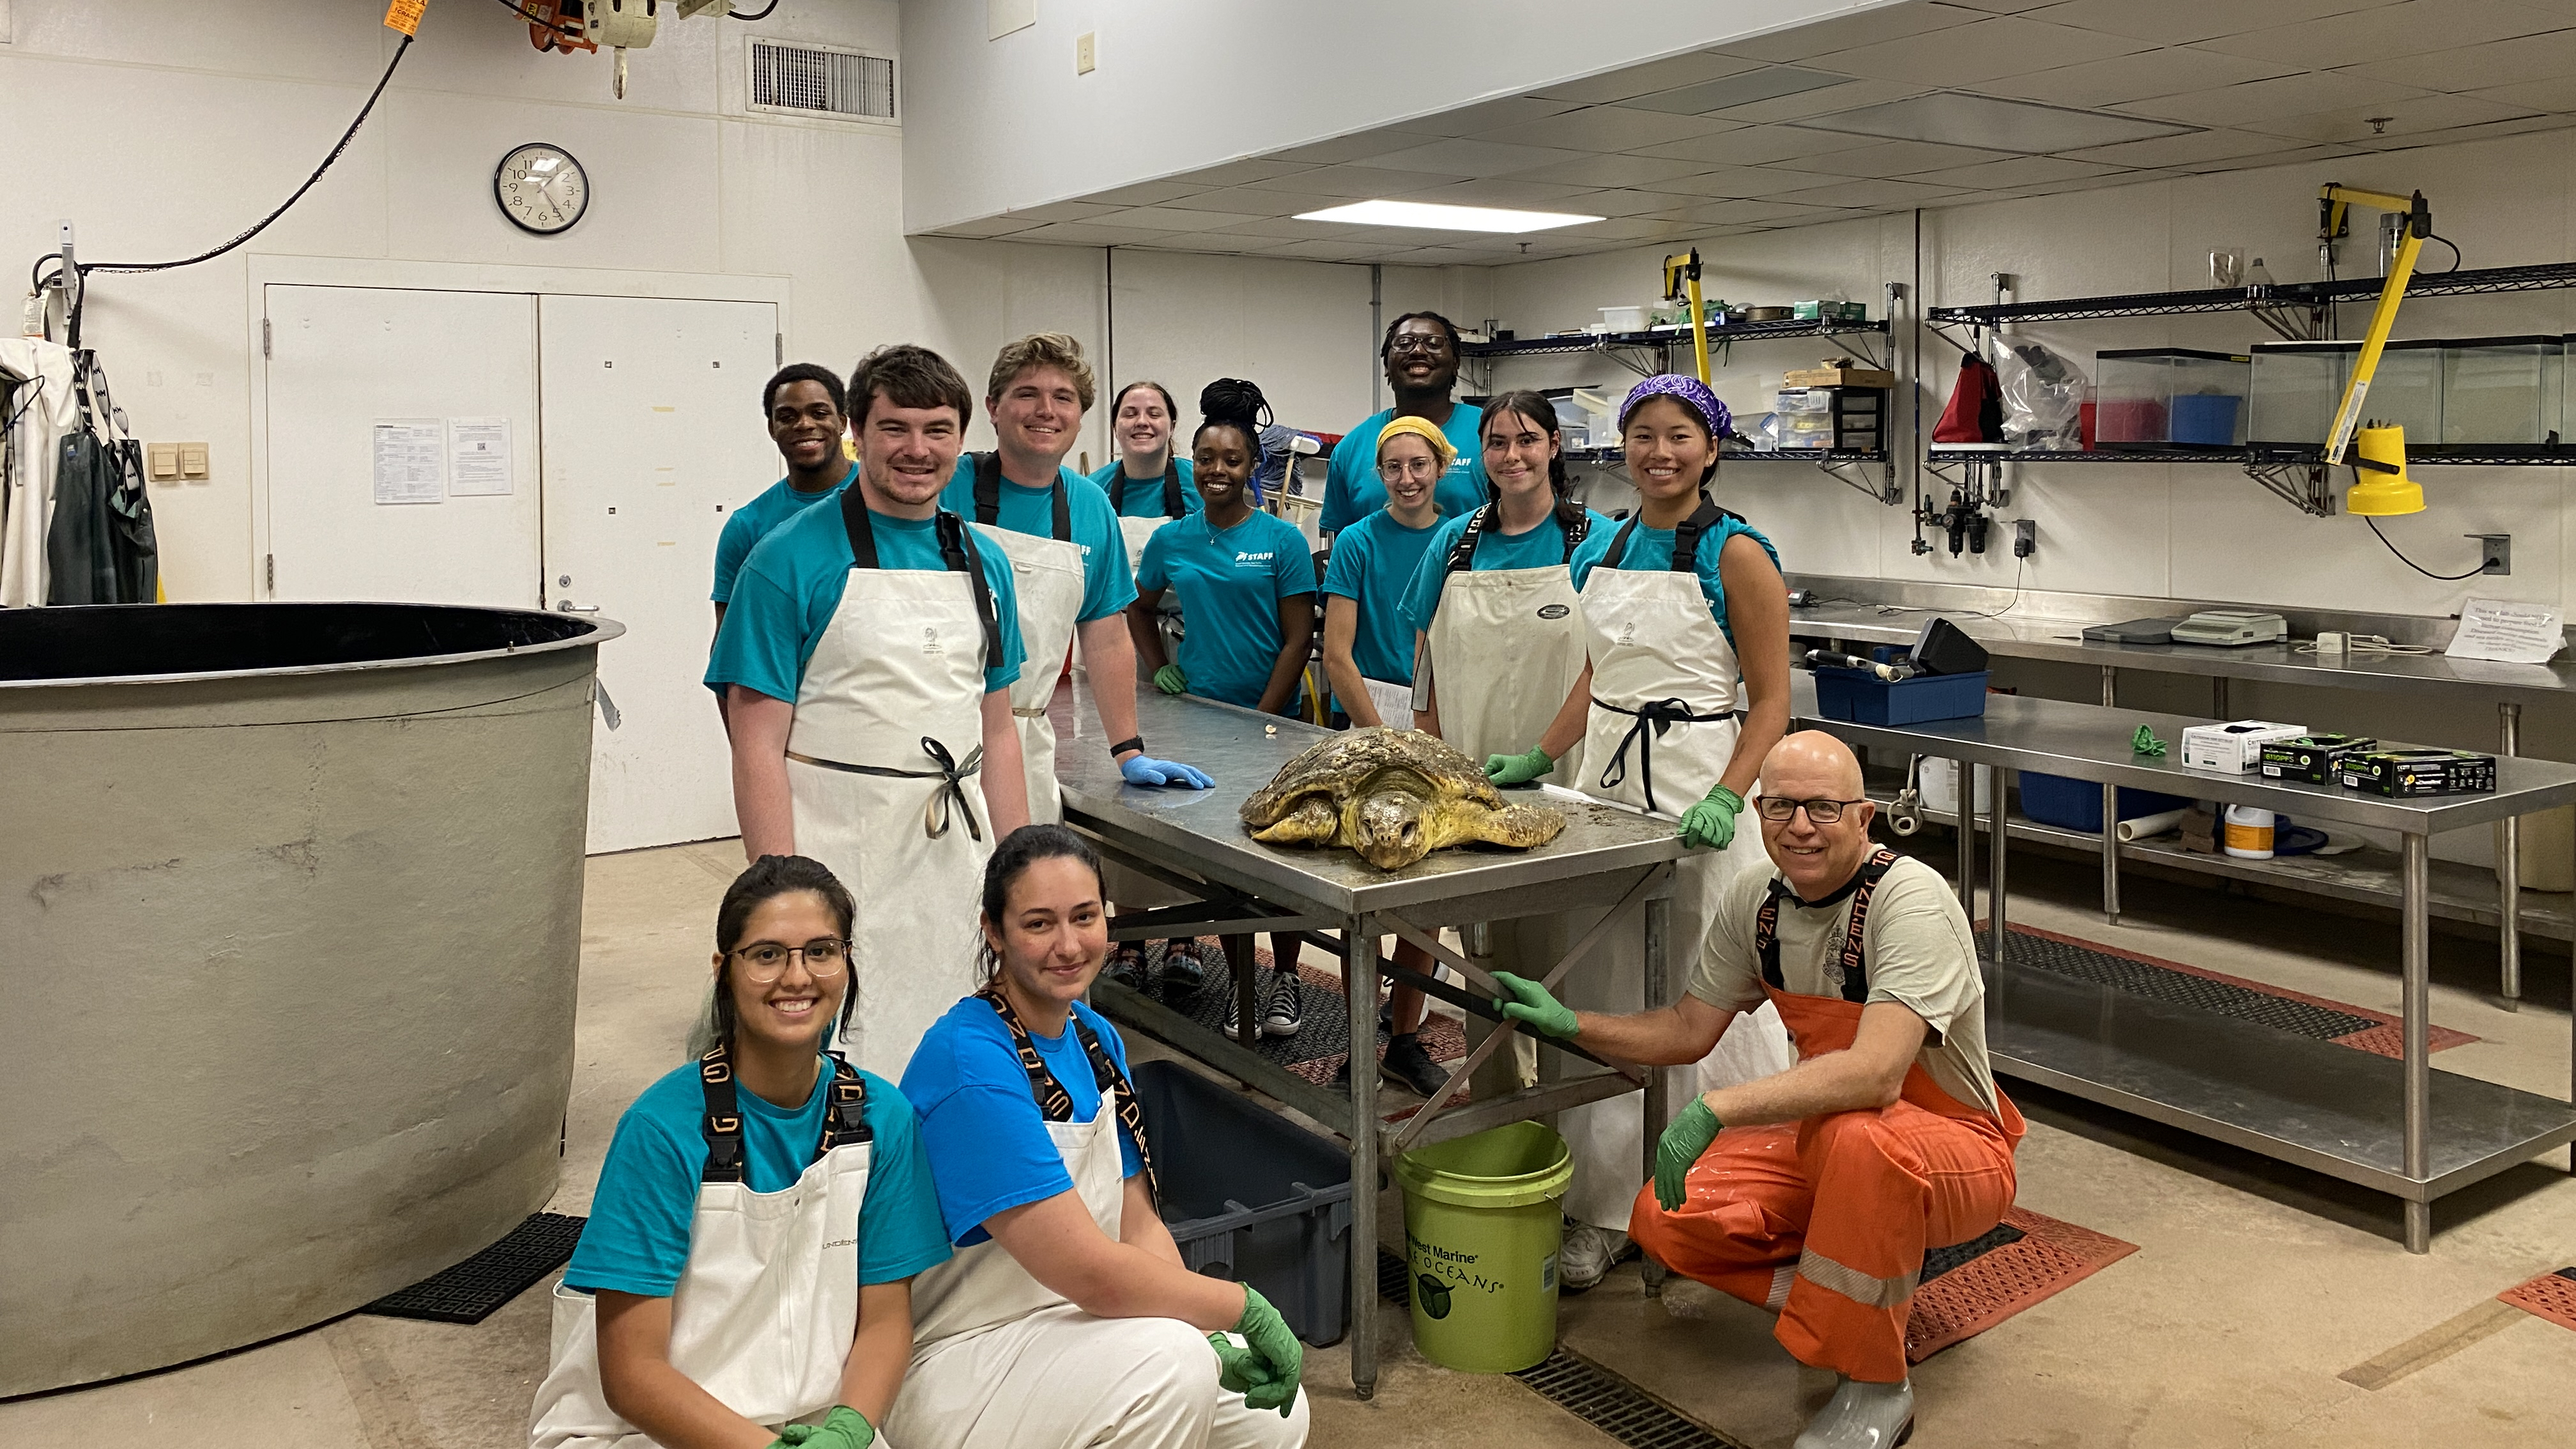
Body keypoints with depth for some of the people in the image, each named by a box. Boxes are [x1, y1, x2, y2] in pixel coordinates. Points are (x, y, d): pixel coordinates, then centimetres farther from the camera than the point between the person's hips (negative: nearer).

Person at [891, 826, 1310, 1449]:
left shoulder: (1097, 1038, 3)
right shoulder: (970, 1065, -25)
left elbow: (1140, 1225, 3)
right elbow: (1092, 1274, -27)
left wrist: (1213, 1338, -14)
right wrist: (1245, 1307, -17)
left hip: (1067, 1323, 8)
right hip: (953, 1366, -8)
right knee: (1169, 1363, -29)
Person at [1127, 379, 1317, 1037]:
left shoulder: (1282, 540, -4)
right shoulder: (1171, 540, 6)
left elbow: (1298, 639, -7)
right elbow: (1140, 609, 22)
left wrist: (1260, 722, -12)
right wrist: (1158, 669, 7)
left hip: (1271, 718, -3)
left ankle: (1285, 978, 16)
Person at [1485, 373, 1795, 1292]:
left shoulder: (1736, 556, -6)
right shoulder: (1600, 551, 12)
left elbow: (1770, 701, -8)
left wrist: (1724, 799, -22)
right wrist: (1540, 758, 10)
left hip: (1697, 786, -6)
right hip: (1607, 780, 6)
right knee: (1605, 1001, 8)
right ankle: (1605, 1209, 18)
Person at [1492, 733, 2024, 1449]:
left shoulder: (1911, 900, -27)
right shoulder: (1755, 899, -4)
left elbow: (1873, 1073, -40)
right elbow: (1690, 1029, 8)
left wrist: (1714, 1109, -44)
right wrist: (1570, 1023, -4)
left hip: (1957, 1151, -6)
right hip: (1821, 1138, 7)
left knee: (1856, 1136, -40)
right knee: (1664, 1219, -12)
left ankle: (1874, 1386, -17)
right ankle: (1869, 1298, 8)